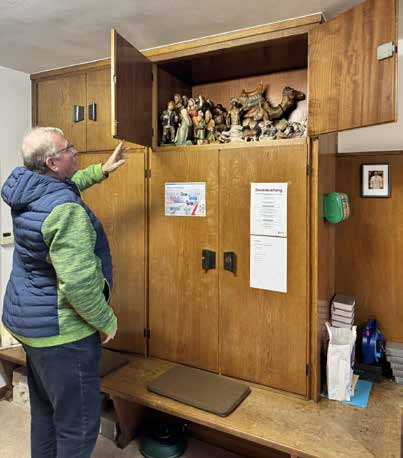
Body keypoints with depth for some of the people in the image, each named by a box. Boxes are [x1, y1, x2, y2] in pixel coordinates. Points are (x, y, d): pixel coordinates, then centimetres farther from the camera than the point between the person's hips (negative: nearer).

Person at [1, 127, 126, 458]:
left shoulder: (28, 190, 3)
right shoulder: (66, 210, -25)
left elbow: (65, 186, 27)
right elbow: (78, 282, -29)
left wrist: (101, 171, 21)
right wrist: (107, 321, -15)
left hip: (28, 319, 10)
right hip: (61, 331, -10)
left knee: (45, 409, 26)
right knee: (79, 423, 6)